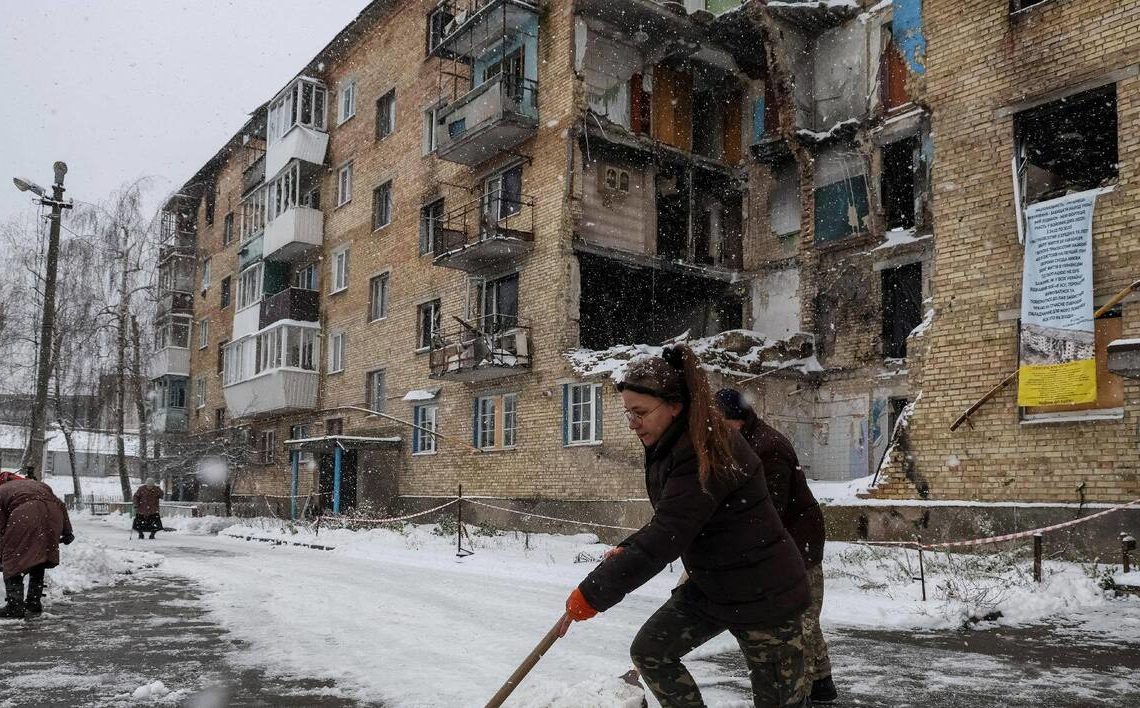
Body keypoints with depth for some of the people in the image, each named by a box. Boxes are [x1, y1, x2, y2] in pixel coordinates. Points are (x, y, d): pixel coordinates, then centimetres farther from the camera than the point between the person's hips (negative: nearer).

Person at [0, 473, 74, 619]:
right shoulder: (36, 483, 38)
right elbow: (61, 505, 24)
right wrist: (67, 531, 25)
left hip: (25, 515, -5)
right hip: (52, 513, 5)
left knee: (13, 561, 8)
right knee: (39, 563, 20)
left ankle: (15, 606, 4)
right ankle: (34, 605, 24)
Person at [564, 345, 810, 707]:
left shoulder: (707, 453, -28)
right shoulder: (670, 447, 1)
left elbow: (664, 539, -32)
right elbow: (670, 523, 14)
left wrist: (593, 593, -29)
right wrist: (625, 550, -2)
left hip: (763, 593, -9)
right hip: (709, 585, 9)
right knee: (649, 650, 6)